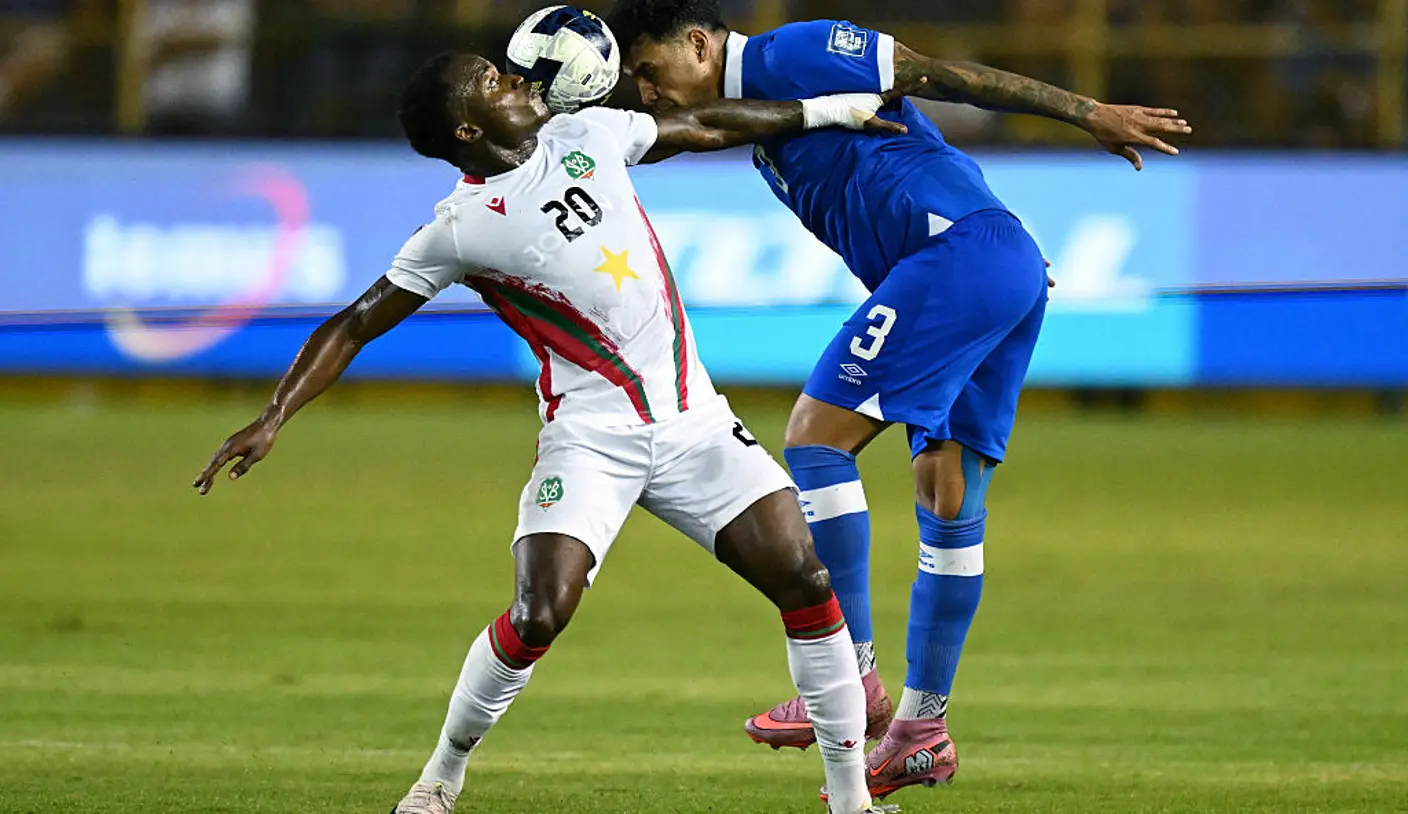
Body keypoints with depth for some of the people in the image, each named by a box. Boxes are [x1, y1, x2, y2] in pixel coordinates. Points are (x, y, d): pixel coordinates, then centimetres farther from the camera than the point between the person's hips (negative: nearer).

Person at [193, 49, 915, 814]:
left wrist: (824, 111, 27)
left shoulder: (586, 136, 5)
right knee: (538, 616, -19)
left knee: (806, 579, -8)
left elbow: (702, 127, 21)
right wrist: (275, 416, -15)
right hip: (590, 435, -4)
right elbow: (354, 327, -5)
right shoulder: (462, 229, -8)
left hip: (693, 419, 4)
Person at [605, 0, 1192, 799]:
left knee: (817, 436, -11)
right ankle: (923, 725, 12)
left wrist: (1089, 113, -9)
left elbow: (942, 73, -7)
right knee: (948, 490, 10)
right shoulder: (761, 132, 24)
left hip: (962, 251, -10)